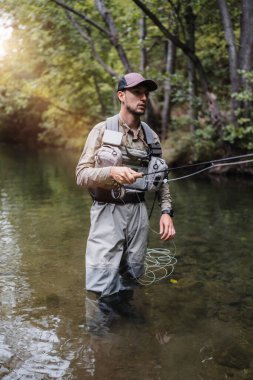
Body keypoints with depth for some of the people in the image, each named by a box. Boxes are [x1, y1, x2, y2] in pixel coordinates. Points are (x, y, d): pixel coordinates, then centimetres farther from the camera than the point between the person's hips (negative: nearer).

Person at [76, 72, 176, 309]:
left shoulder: (151, 137, 9)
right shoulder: (102, 130, -4)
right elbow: (81, 175, -8)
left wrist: (166, 211, -1)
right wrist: (111, 171, -26)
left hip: (138, 212, 4)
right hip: (108, 212, -4)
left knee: (130, 277, 12)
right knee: (103, 285, -5)